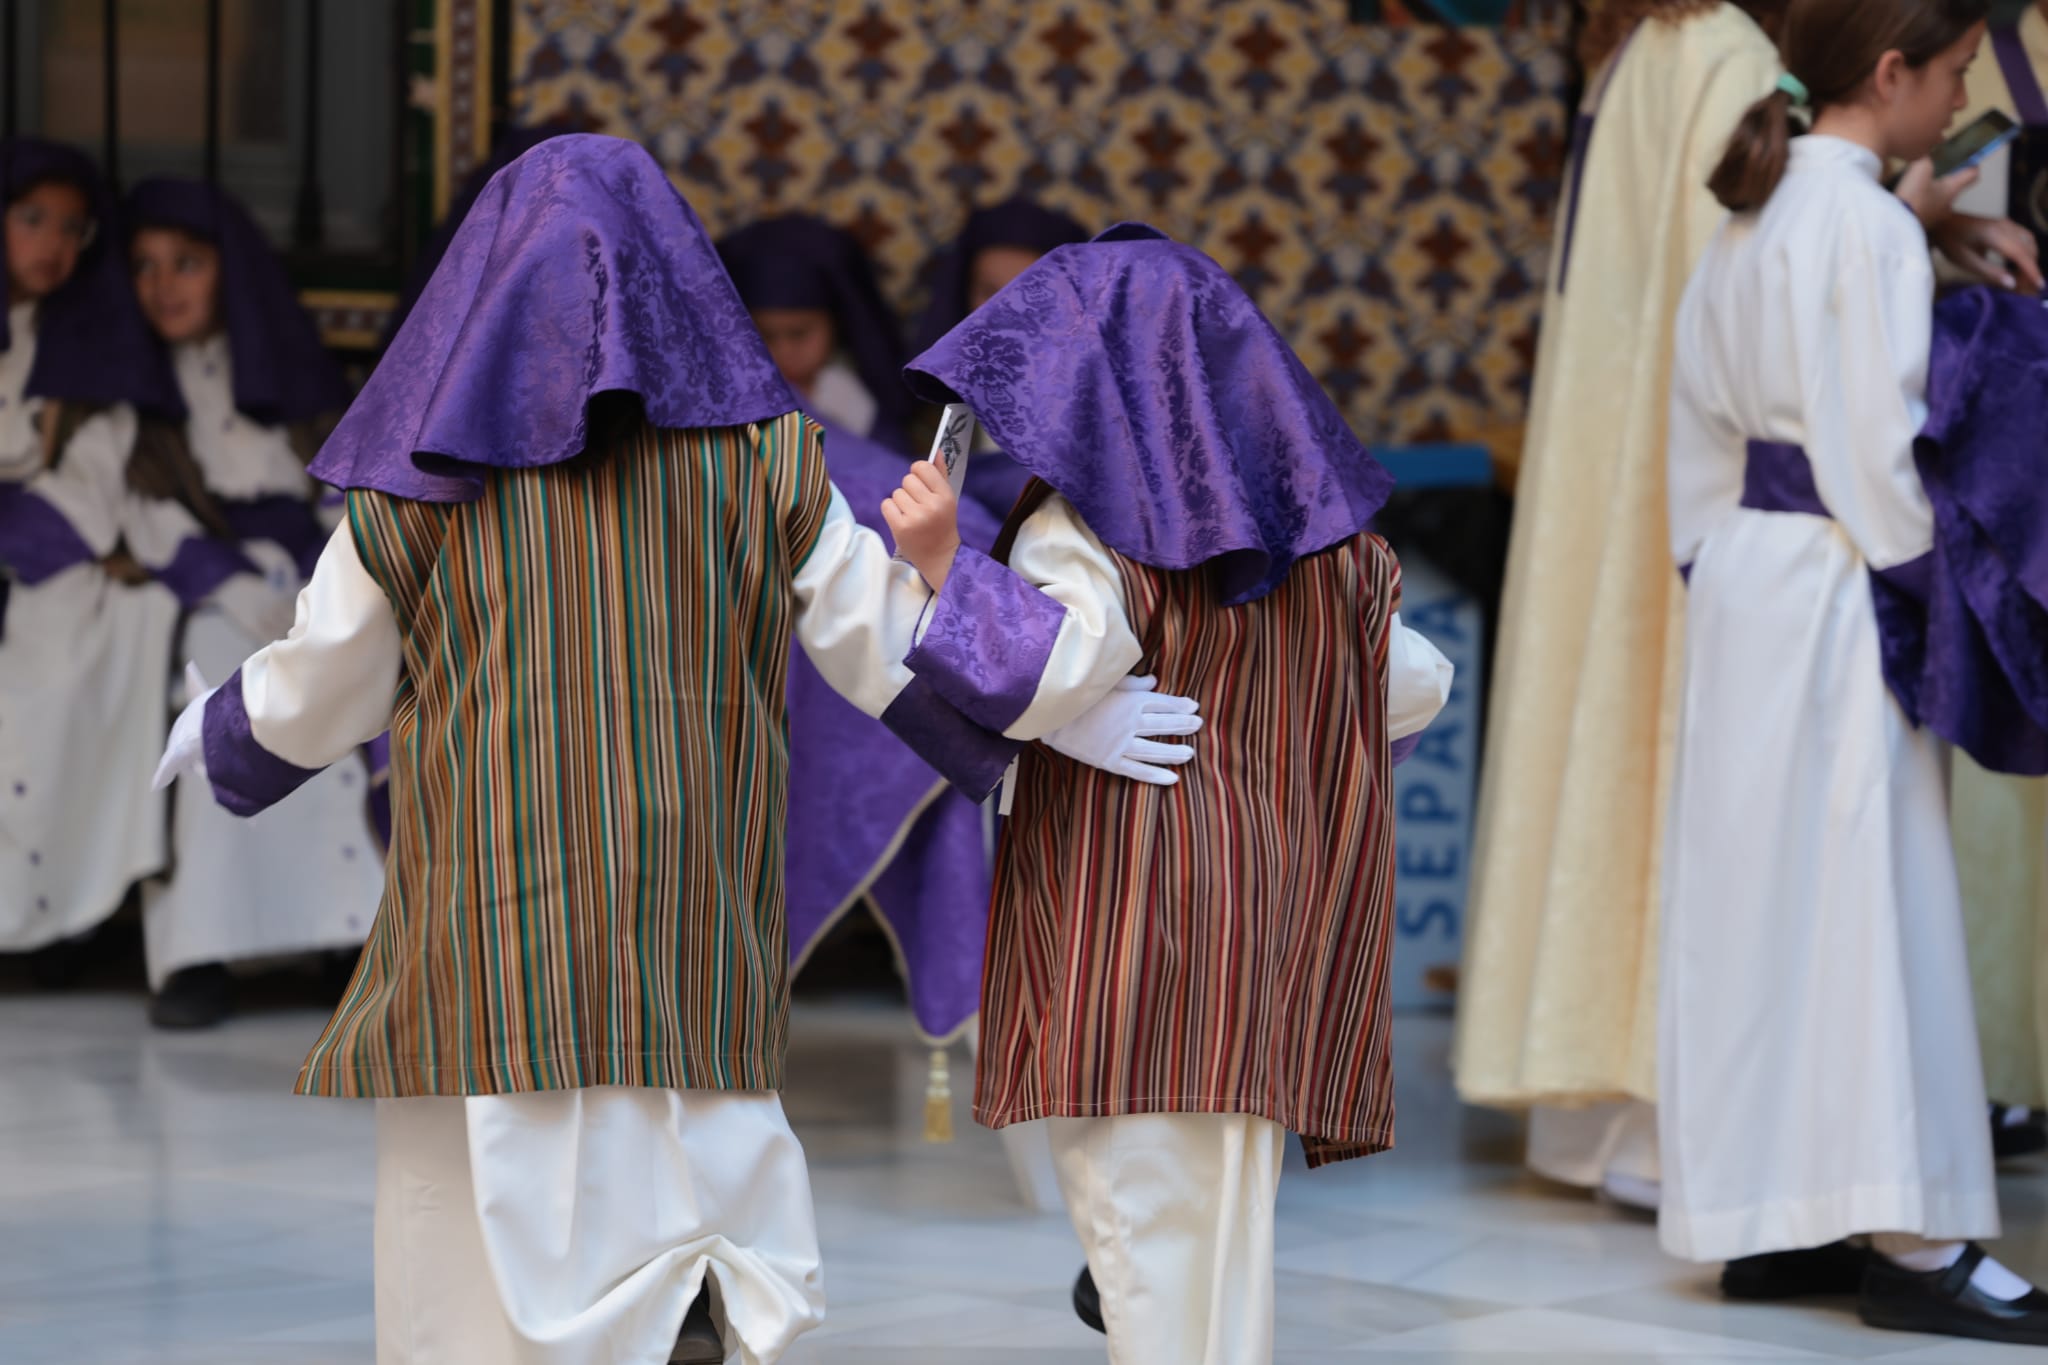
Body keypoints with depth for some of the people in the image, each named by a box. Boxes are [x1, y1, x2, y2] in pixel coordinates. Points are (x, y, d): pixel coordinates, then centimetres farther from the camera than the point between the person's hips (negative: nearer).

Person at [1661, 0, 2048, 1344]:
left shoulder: (1750, 216, 12)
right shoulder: (1874, 227, -14)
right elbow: (1875, 443, -17)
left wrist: (1713, 553, 17)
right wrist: (1919, 576, -7)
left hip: (1744, 576, 9)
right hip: (1836, 591, -9)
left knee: (1762, 890, 11)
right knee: (1868, 898, -5)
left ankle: (1758, 1205, 16)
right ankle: (1908, 1235, -2)